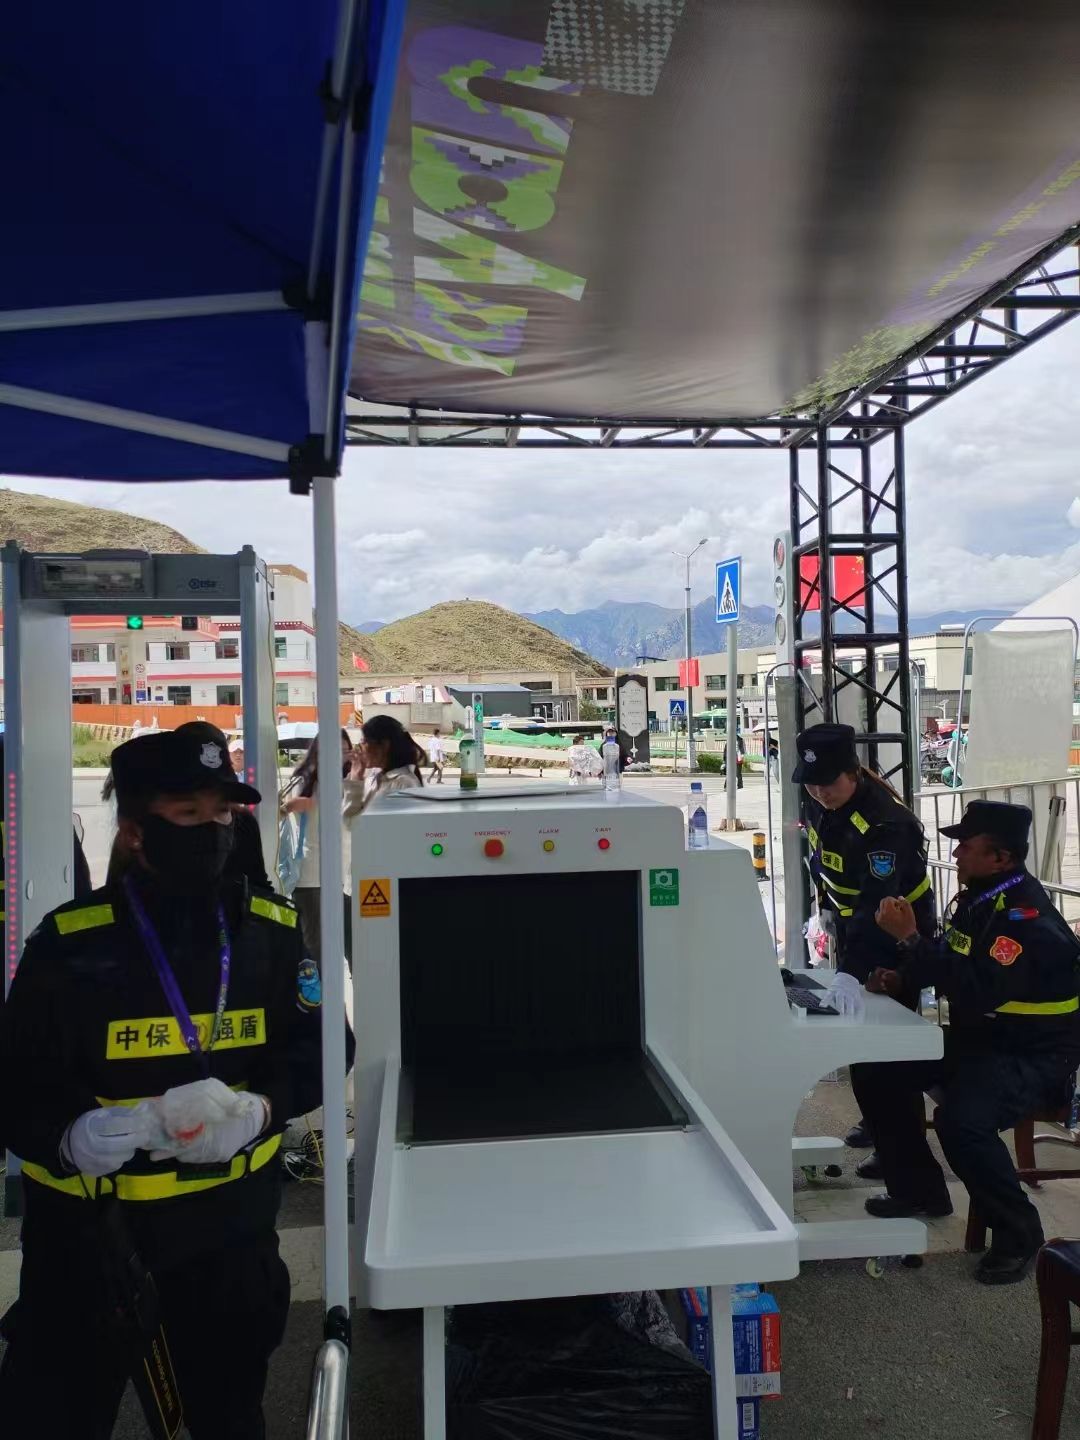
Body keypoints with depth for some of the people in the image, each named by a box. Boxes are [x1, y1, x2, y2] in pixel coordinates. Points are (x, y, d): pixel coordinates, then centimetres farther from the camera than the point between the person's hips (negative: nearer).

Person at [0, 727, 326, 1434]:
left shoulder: (270, 931, -5)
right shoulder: (69, 943, -12)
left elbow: (317, 1050, 0)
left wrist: (258, 1110, -17)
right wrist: (70, 1137, -28)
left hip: (229, 1226, 2)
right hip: (87, 1231, -2)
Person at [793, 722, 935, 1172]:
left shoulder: (885, 822, -36)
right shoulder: (821, 800, -11)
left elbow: (877, 905, -45)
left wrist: (850, 971, -53)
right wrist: (827, 905, 14)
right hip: (850, 919, 8)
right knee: (852, 1021, 17)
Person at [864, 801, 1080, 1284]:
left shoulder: (1025, 914, -24)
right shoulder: (978, 898, 4)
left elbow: (978, 991, -35)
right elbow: (953, 964, 18)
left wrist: (909, 939, -32)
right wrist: (902, 976, -1)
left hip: (1034, 1055, -9)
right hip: (979, 1039, 10)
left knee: (961, 1118, -33)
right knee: (881, 1075, 4)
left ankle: (1018, 1233, -7)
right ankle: (920, 1191, 21)